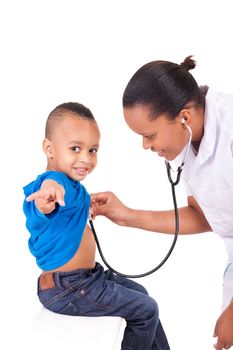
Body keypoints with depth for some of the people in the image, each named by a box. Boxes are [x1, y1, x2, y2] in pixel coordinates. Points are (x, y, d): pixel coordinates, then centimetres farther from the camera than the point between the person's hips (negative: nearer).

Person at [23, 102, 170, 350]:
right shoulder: (56, 181, -27)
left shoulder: (71, 186, 5)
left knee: (139, 293, 27)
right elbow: (44, 207, -53)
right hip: (67, 290, -11)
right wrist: (51, 187, -73)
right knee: (146, 309, -1)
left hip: (85, 276, 11)